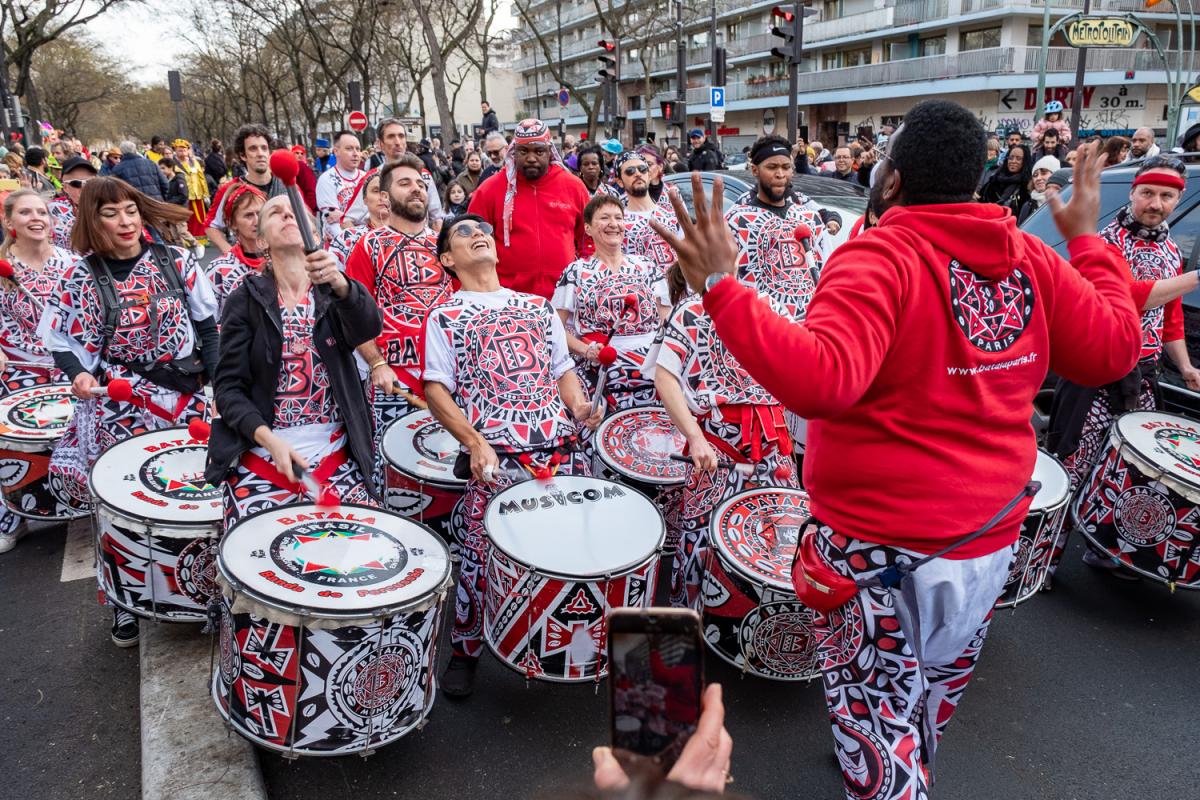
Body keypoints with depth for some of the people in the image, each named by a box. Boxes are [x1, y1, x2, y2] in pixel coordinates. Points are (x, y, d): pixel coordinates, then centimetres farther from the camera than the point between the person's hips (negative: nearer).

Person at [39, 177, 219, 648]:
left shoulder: (175, 261, 2)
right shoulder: (81, 277, -1)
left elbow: (207, 325, 5)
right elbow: (63, 343, 3)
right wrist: (80, 375, -18)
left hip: (187, 396, 1)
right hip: (118, 408, -1)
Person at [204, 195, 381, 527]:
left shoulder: (334, 290, 3)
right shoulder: (245, 300, 0)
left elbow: (368, 328, -19)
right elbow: (228, 386, -3)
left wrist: (339, 284, -39)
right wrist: (269, 440, -19)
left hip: (335, 458, 1)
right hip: (259, 460, -1)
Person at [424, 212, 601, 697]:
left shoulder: (538, 307, 23)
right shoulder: (445, 318, 11)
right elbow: (436, 390, 2)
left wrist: (579, 405, 1)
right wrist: (475, 443, -12)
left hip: (563, 450, 4)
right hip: (496, 457, -3)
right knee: (481, 556, -6)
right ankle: (464, 652, 20)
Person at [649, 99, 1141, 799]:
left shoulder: (879, 256, -21)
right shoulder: (1030, 258, -2)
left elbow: (821, 379, -35)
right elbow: (1114, 350, 6)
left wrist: (720, 287, -35)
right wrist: (1088, 241, 15)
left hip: (886, 550, -7)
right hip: (993, 538, 8)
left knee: (880, 723, 12)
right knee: (933, 704, 31)